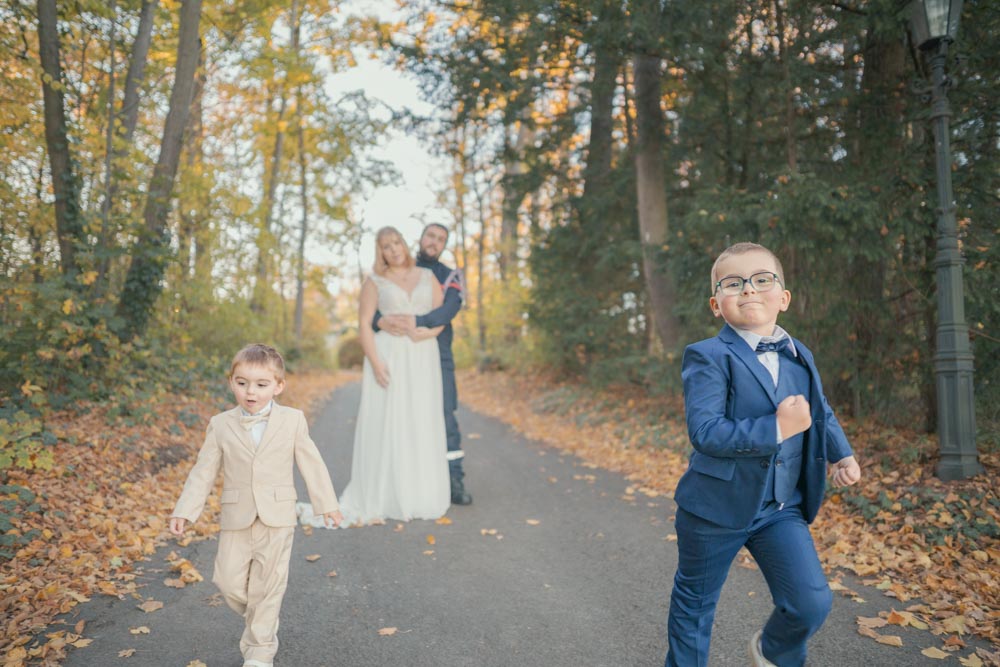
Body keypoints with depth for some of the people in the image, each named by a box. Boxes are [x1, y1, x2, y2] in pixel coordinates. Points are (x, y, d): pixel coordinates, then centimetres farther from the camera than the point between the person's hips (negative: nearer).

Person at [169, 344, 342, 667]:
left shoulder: (292, 420, -2)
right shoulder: (221, 425, 1)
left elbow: (311, 463, 4)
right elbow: (203, 471, 4)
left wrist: (327, 503, 8)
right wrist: (184, 511, -1)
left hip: (277, 518, -2)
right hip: (236, 519, 2)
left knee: (267, 585, 4)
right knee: (229, 582, 5)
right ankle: (260, 619, 35)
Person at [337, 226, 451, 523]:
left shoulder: (428, 277, 11)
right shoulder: (374, 282, 2)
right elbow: (364, 324, -5)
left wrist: (430, 332, -15)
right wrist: (375, 363, -17)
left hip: (422, 360, 3)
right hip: (388, 357, -3)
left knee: (421, 426, 2)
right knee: (383, 425, -6)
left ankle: (418, 496, 12)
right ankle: (379, 498, 2)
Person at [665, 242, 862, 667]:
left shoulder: (799, 357, 5)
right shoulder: (708, 358, -17)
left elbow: (820, 412, 21)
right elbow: (704, 431, -26)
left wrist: (842, 454, 6)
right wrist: (777, 428, -30)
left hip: (782, 509, 5)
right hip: (717, 506, -4)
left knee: (812, 602, -3)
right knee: (694, 604, 13)